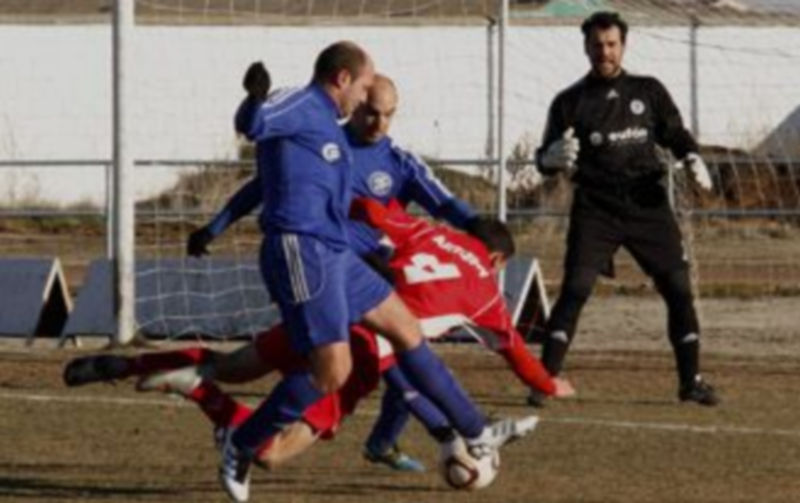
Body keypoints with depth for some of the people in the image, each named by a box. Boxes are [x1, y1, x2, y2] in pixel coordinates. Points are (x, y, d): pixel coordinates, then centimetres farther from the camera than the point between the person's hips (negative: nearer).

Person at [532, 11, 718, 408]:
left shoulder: (649, 92, 10)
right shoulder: (569, 102, 4)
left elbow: (674, 134, 15)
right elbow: (544, 159, 1)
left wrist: (692, 159, -6)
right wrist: (553, 157, -24)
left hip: (648, 204, 2)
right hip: (595, 209, -2)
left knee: (679, 288, -1)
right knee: (575, 289, -13)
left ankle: (691, 381, 11)